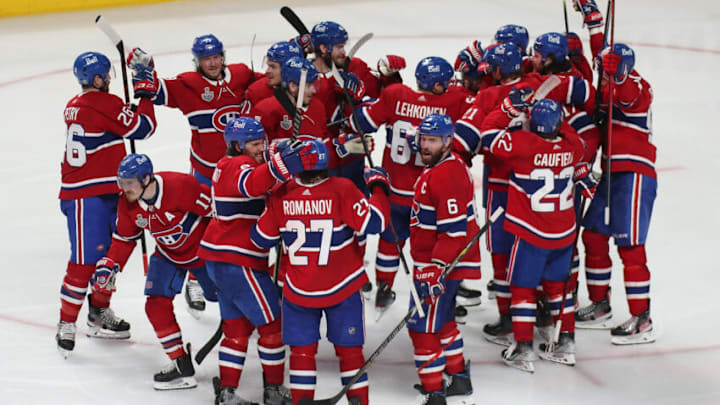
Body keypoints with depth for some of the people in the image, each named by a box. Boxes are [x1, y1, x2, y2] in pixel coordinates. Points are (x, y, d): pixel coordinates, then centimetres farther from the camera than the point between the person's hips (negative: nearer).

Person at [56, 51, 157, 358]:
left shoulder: (76, 105, 11)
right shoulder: (105, 103, -17)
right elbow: (143, 128, -13)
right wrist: (144, 91, -4)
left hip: (105, 193, 10)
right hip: (87, 198, -10)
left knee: (108, 254, 18)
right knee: (85, 261, -8)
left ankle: (99, 315, 30)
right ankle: (67, 324, -3)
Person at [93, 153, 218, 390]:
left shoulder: (180, 185, -34)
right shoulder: (128, 204, -14)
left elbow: (215, 208, -24)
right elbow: (124, 239, 1)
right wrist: (109, 267, -9)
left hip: (202, 249, -5)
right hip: (168, 254, 5)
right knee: (157, 305, -10)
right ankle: (181, 363, -4)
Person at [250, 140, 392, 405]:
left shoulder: (280, 195, -8)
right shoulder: (342, 190, -17)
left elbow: (262, 238, 1)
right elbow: (372, 222, -17)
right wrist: (379, 187, -3)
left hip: (298, 291, 1)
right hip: (343, 288, -1)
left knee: (302, 349, 11)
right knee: (349, 349, 11)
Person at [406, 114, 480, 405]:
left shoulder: (447, 176, -23)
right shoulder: (440, 166, 10)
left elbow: (453, 231, -27)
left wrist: (435, 271, -29)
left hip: (445, 264, -11)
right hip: (432, 261, 11)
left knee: (423, 326, -7)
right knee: (442, 321, 23)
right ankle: (460, 379, 36)